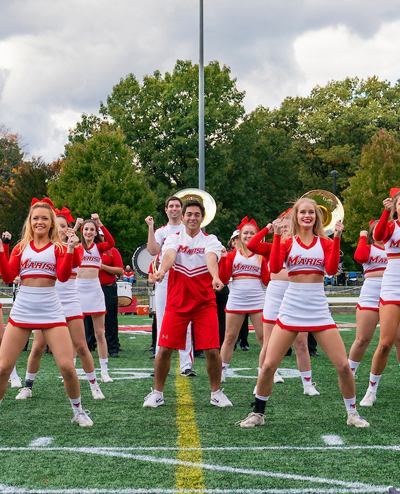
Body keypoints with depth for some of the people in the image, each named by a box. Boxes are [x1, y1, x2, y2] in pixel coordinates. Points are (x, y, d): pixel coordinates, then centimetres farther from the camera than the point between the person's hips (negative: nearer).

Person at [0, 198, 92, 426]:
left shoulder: (58, 248, 5)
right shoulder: (21, 247, 11)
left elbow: (63, 276, -9)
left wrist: (70, 250, -20)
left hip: (51, 311, -2)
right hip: (22, 310, 2)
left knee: (67, 366, -6)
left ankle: (78, 411, 16)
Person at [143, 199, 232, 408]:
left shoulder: (210, 240, 3)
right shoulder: (174, 239, 5)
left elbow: (211, 259, -19)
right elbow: (169, 255, -18)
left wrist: (215, 277, -41)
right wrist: (162, 270, -41)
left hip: (205, 304, 0)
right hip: (176, 304, 0)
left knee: (212, 351, -5)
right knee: (164, 350, -3)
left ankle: (216, 393, 15)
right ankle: (157, 393, 14)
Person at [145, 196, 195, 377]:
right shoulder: (160, 232, 12)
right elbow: (153, 251, -5)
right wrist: (150, 228, -9)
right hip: (164, 282, 1)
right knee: (162, 325, 2)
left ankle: (186, 365, -2)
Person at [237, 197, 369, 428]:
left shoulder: (325, 243, 8)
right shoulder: (287, 242, 7)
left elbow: (331, 269, -9)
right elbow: (274, 267, -10)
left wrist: (337, 238, -13)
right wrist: (277, 236, -12)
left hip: (319, 311, 1)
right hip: (291, 310, 0)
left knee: (343, 365, -5)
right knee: (269, 365, -5)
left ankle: (353, 413, 15)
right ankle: (258, 413, 13)